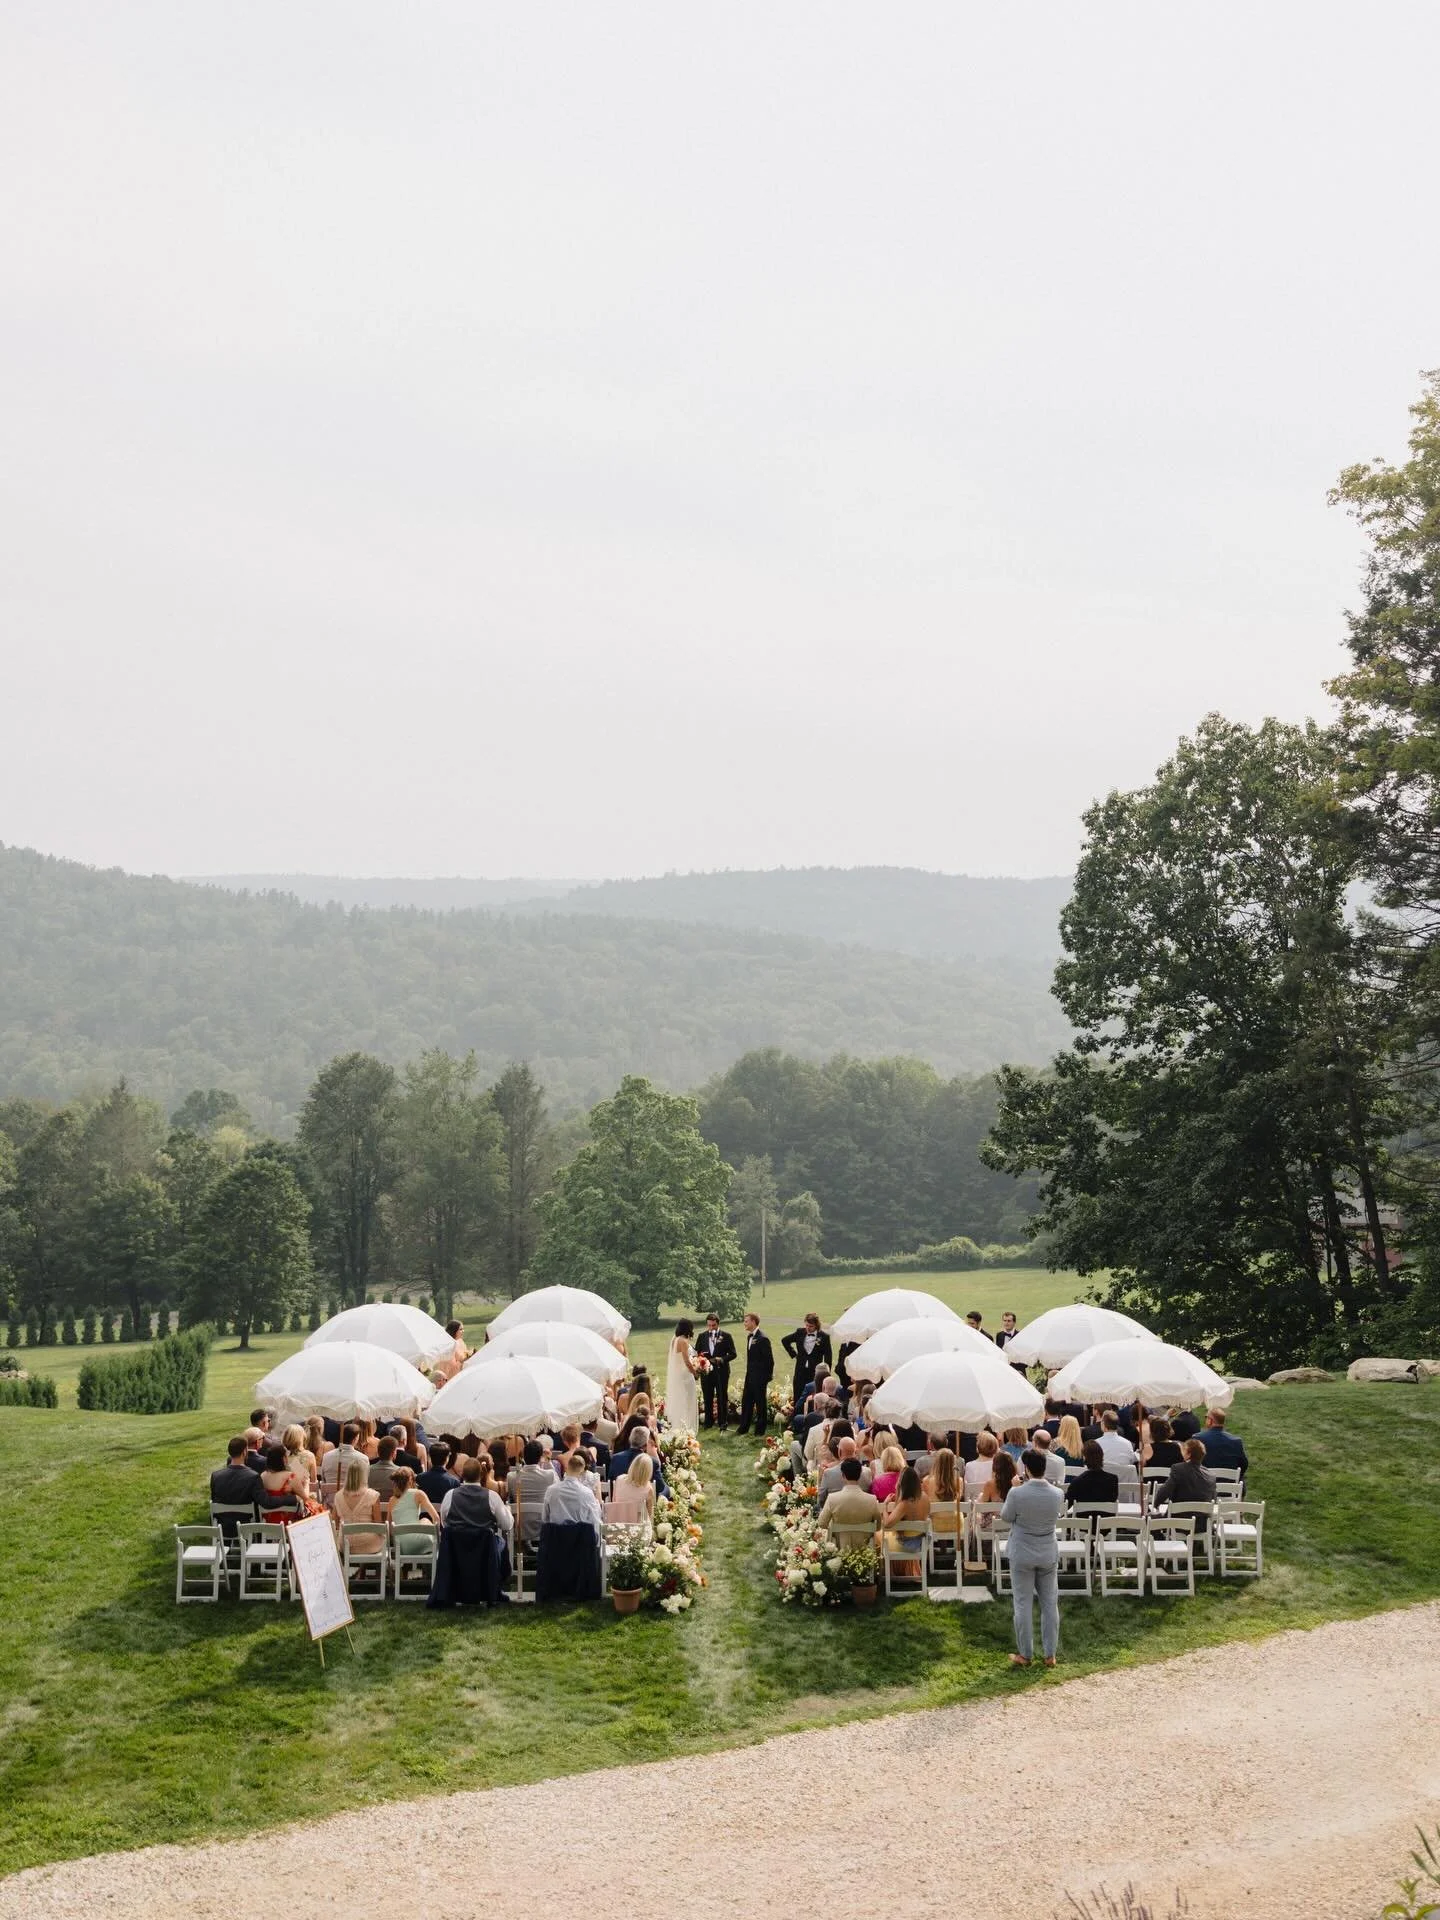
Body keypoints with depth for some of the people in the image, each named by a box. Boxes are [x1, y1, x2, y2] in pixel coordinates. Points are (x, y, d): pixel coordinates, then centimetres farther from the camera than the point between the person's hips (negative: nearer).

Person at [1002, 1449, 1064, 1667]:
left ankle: (1025, 1655, 14)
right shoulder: (1057, 1494, -12)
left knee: (1023, 1604, 8)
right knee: (1050, 1604, 13)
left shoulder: (1017, 1493, -21)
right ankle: (1050, 1654, 18)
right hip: (1049, 1555, 2)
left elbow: (1005, 1517, -5)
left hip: (1022, 1555, -2)